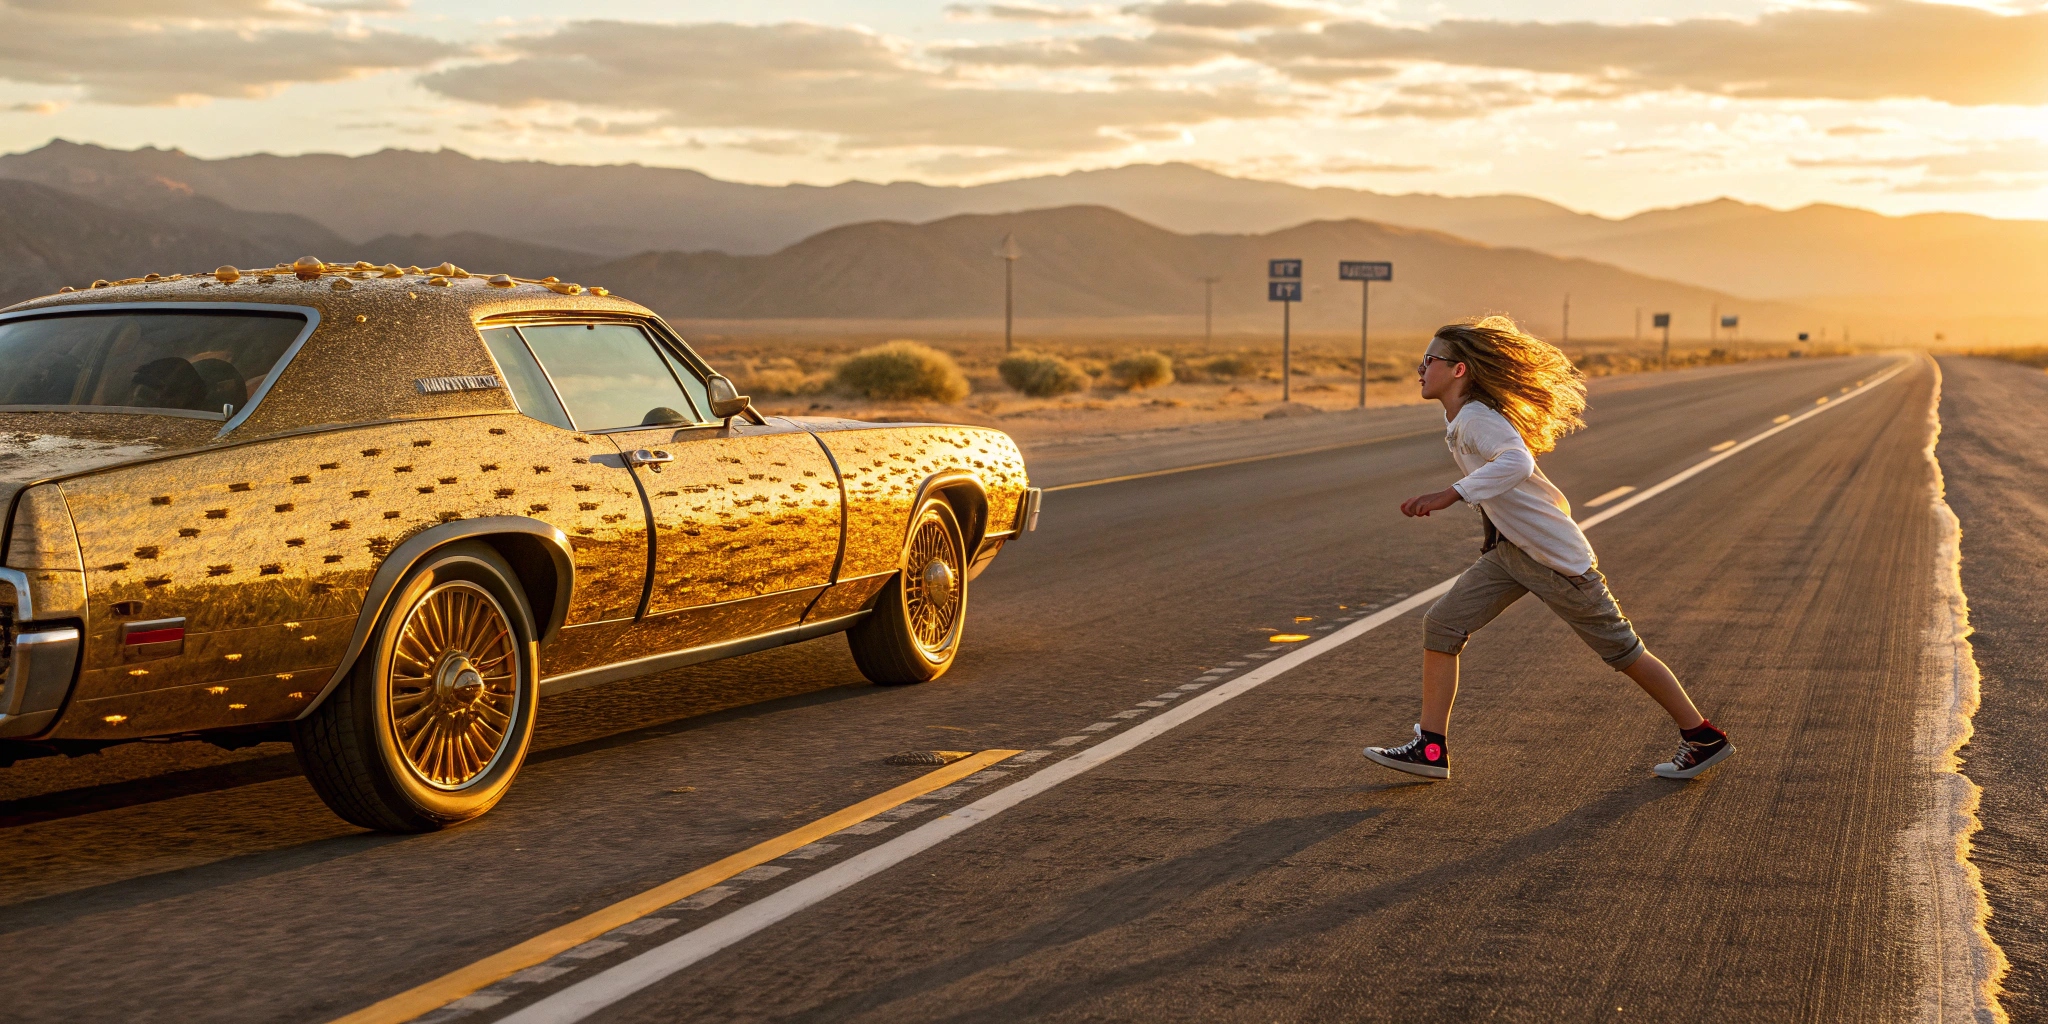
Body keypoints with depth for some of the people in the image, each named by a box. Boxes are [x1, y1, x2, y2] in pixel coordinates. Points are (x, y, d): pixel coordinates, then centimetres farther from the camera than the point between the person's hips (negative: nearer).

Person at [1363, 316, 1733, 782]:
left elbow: (1517, 463, -43)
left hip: (1556, 557, -9)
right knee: (1441, 624, -2)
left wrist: (1450, 495, -49)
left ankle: (1704, 738, 20)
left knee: (1622, 651, 4)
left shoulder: (1477, 418, -24)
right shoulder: (1459, 420, 5)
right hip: (1509, 551, 9)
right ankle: (1430, 748, 1)